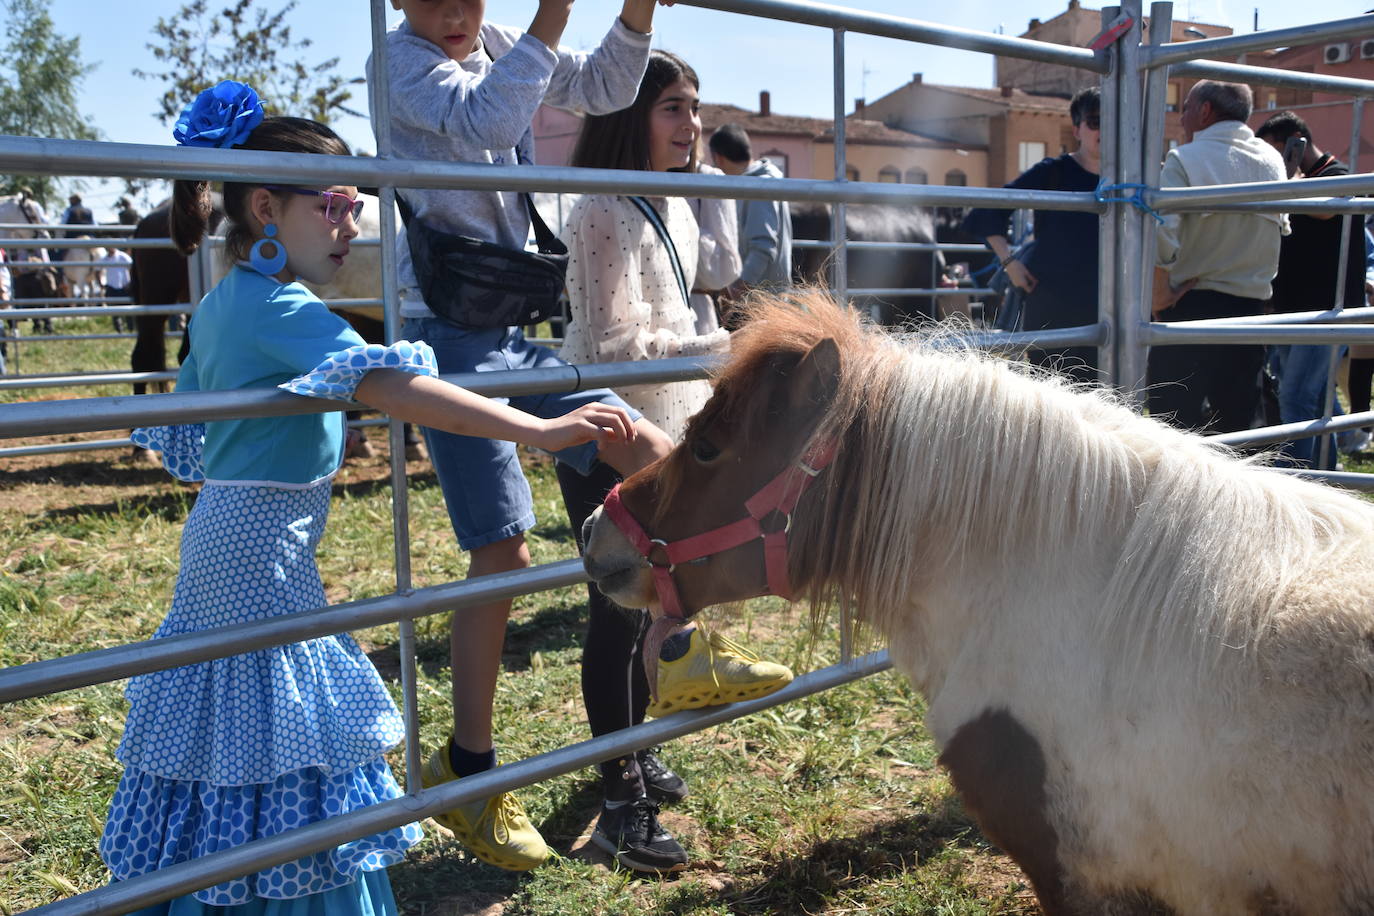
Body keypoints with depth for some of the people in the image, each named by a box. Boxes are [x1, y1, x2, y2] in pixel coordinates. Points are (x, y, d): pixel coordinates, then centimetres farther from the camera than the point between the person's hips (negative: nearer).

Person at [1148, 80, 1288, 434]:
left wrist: (1159, 295, -13)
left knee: (1174, 427, -1)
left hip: (1190, 308, -6)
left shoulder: (1185, 159, -11)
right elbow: (1281, 228, 15)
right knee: (1235, 424, 14)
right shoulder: (1273, 161, 9)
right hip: (1252, 305, 6)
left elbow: (1160, 233, -24)